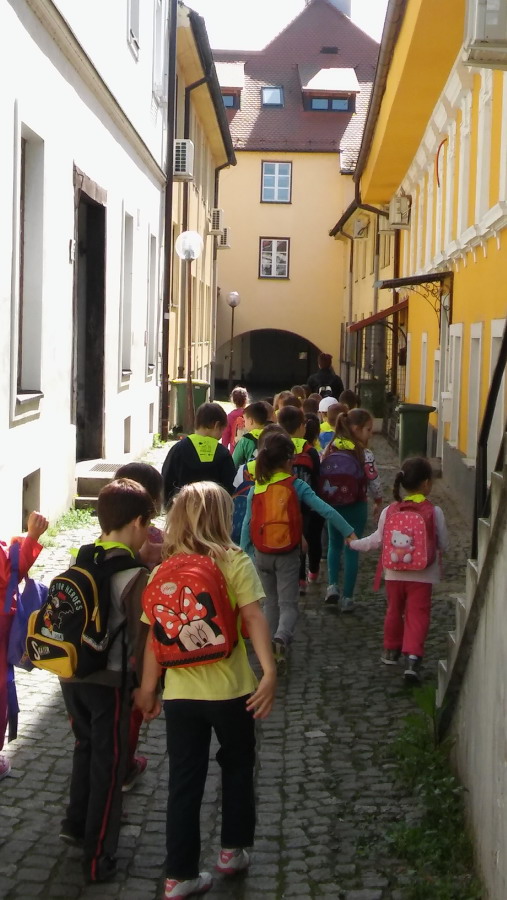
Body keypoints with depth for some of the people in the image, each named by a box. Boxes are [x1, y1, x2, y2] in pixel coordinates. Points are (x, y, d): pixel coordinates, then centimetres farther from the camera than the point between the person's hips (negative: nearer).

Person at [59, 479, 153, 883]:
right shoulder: (135, 575, -18)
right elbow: (141, 639, -16)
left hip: (70, 673, 6)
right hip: (108, 680, -6)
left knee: (86, 746, 26)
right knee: (109, 763, 7)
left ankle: (77, 823, 41)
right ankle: (98, 858, 15)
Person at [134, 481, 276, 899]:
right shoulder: (234, 562, -7)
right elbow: (253, 618, -16)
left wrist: (148, 688, 10)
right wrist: (269, 671, -19)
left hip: (180, 691, 2)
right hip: (230, 688, -2)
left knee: (184, 781, 11)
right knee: (237, 767, 21)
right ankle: (233, 849, 32)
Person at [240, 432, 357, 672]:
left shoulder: (256, 490, 0)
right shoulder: (296, 486, -8)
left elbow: (247, 524, 0)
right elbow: (326, 511, -12)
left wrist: (246, 554, 7)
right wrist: (349, 532, -8)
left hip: (262, 555, 3)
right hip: (288, 555, -3)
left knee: (271, 602, 20)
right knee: (288, 604, 3)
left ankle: (270, 648, 24)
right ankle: (281, 638, -25)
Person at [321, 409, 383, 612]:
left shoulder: (329, 450, -3)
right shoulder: (365, 455, -15)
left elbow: (320, 477, 1)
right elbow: (374, 483, -11)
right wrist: (378, 502, 7)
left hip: (332, 505, 4)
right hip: (356, 507, -3)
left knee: (334, 544, 23)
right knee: (352, 549, 7)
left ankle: (332, 586, 8)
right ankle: (347, 598, 10)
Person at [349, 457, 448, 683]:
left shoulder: (389, 511, -5)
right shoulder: (434, 512, -11)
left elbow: (377, 540, 1)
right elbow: (443, 544, -4)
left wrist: (354, 543, 17)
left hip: (395, 573, 3)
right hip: (422, 575, -3)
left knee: (394, 611, 21)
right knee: (417, 615, 0)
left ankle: (391, 650, 36)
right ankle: (413, 657, -12)